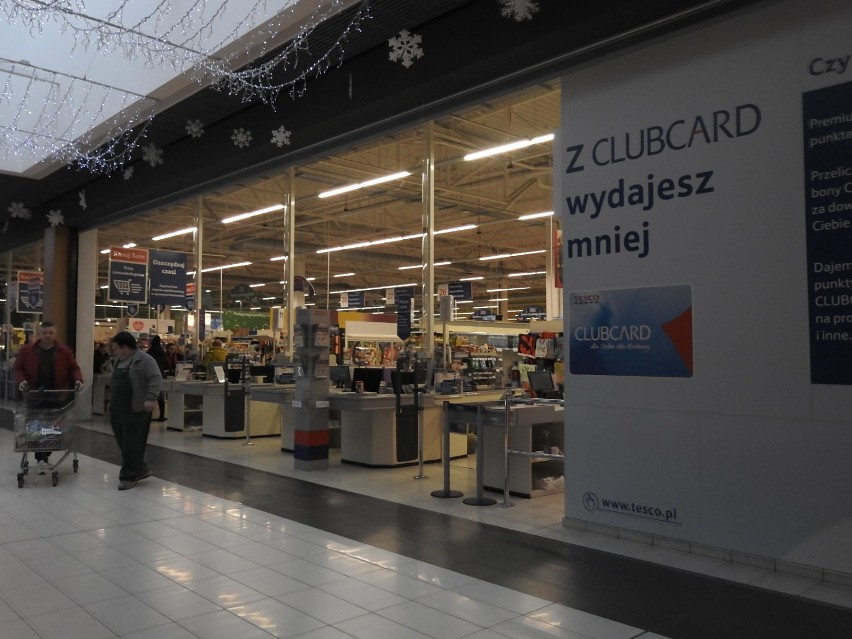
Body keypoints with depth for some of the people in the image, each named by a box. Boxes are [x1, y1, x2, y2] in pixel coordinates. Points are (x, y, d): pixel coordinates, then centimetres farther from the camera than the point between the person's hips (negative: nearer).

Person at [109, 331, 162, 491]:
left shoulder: (144, 360, -10)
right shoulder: (120, 361, 18)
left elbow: (156, 379, -17)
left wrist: (151, 398, -27)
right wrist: (112, 403, 25)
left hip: (136, 410, -9)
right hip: (118, 410, 9)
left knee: (132, 443, -5)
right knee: (123, 442, 10)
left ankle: (129, 476, 3)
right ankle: (140, 469, 22)